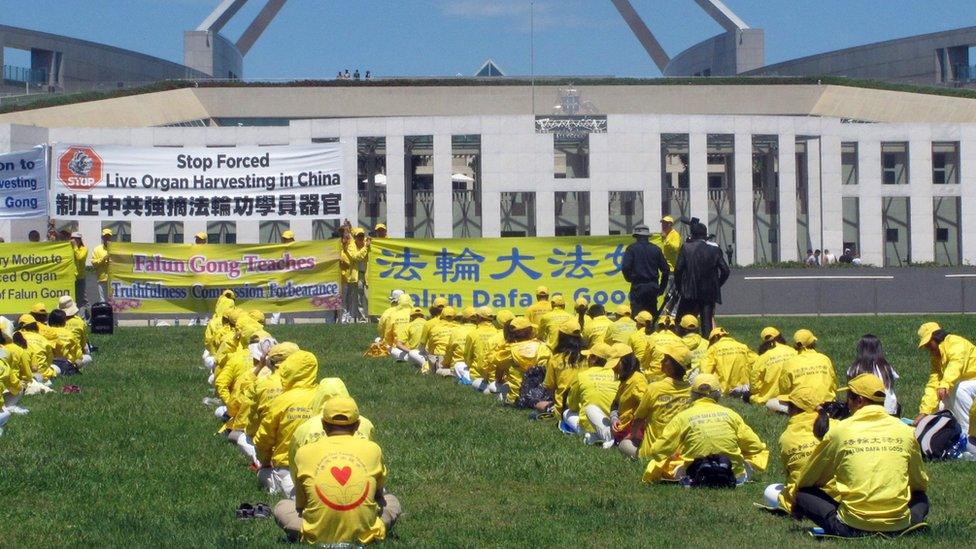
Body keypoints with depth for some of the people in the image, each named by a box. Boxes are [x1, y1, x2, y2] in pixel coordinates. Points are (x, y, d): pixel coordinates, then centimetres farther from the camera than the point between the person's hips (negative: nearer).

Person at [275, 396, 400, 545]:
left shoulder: (304, 453, 1)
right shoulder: (373, 450, 2)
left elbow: (300, 505, 12)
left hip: (317, 538, 0)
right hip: (363, 536, 0)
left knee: (281, 507, 27)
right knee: (391, 500, 28)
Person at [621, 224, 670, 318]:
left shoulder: (632, 248, -3)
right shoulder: (656, 249, 7)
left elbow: (625, 267, -13)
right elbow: (666, 269, 7)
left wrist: (629, 279, 7)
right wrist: (661, 287, 15)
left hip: (638, 286, -4)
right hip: (653, 287, 4)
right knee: (653, 315, 11)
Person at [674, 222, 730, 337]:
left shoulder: (686, 248, -4)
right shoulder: (714, 250, 0)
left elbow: (678, 269, -7)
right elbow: (725, 270, -1)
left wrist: (678, 286, 6)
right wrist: (717, 285, 12)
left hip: (690, 293, -2)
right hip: (709, 292, 2)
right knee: (707, 321, 6)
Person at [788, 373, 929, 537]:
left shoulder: (839, 430, 1)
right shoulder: (905, 431, 6)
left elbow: (806, 480, 13)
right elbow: (920, 484, 19)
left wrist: (795, 504, 33)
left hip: (853, 527, -3)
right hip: (899, 525, 3)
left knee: (804, 495, 15)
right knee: (921, 499, 34)